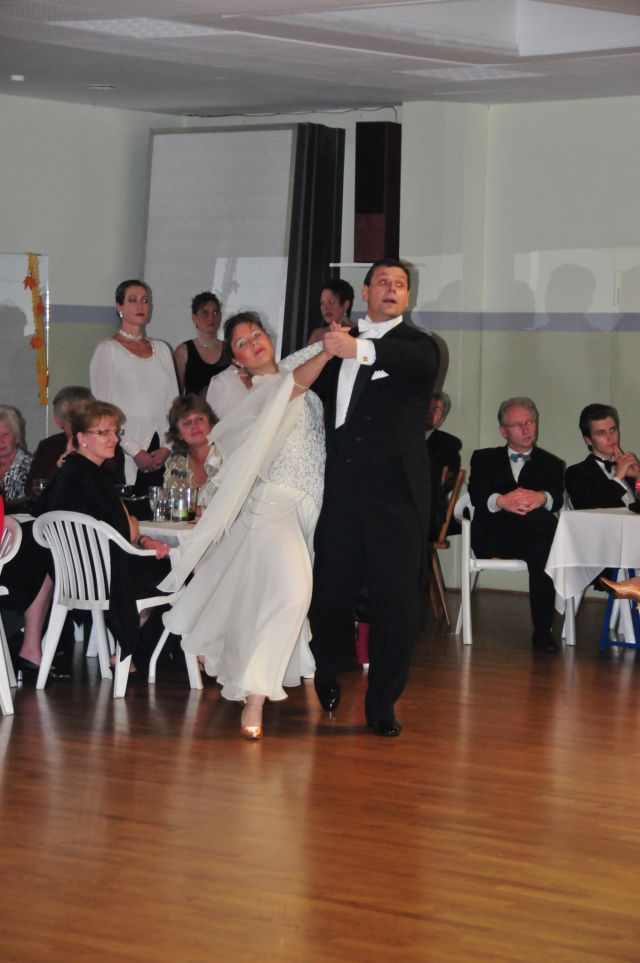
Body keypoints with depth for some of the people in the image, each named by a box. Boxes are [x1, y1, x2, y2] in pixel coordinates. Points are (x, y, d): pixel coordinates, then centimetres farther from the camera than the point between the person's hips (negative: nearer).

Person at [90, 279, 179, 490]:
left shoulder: (162, 349, 16)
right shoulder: (107, 350, 1)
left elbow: (174, 404, 13)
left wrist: (167, 447, -1)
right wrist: (134, 451, -11)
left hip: (161, 456, 4)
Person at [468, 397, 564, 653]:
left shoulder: (551, 464, 23)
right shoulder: (484, 458, 22)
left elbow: (557, 499, 0)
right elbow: (477, 495, 0)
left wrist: (542, 498, -27)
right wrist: (501, 501, -26)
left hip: (531, 539, 1)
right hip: (492, 538, -1)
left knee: (542, 549, -37)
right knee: (548, 524, -32)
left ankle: (542, 632, -35)